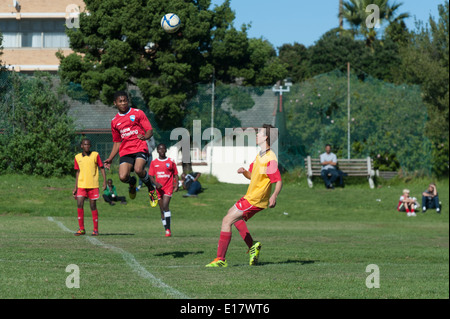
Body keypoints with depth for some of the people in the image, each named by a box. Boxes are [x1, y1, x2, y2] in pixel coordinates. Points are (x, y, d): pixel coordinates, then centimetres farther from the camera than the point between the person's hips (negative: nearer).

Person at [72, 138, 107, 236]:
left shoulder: (95, 155, 0)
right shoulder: (78, 157, 7)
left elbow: (102, 168, 4)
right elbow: (77, 172, 14)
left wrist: (104, 181, -7)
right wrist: (75, 187, 13)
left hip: (93, 186, -2)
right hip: (81, 185, 2)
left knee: (93, 206, 1)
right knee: (79, 205, -9)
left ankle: (95, 229, 10)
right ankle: (81, 229, 0)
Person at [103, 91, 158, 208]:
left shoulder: (138, 113, 5)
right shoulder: (114, 121, 16)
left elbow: (150, 131, 1)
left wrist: (145, 136, -22)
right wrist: (110, 159, 14)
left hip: (140, 148, -3)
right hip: (125, 151, 3)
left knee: (138, 169, -32)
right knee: (123, 176, -20)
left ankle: (151, 189, -3)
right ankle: (132, 182, 20)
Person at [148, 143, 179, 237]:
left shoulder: (171, 162, 5)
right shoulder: (154, 162, 8)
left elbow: (175, 175, 10)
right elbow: (151, 176, 6)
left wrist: (176, 185, -6)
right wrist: (156, 183, -12)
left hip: (168, 187, -3)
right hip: (159, 188, 3)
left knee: (165, 206, -21)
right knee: (162, 210, 6)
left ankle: (168, 229, -21)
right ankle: (166, 229, 15)